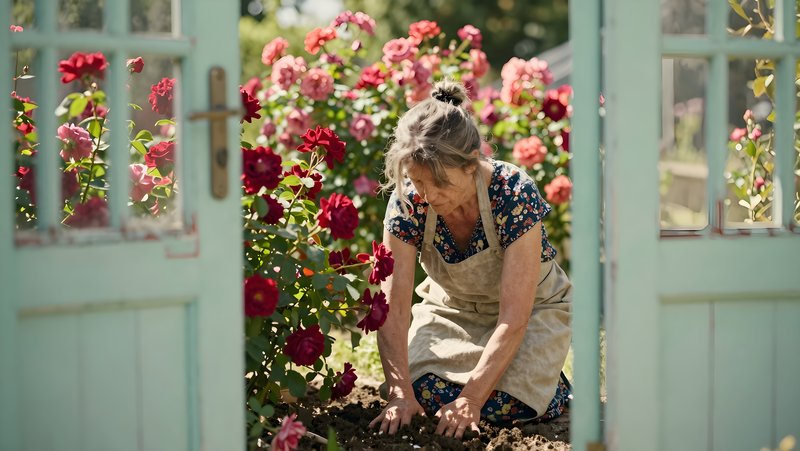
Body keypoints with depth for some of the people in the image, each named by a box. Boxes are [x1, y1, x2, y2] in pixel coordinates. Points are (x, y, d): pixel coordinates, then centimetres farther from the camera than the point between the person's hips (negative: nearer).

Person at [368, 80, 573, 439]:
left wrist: (471, 399, -41)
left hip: (532, 308, -3)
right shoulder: (408, 201, -22)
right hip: (453, 308, 3)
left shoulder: (515, 194, -31)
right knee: (424, 390, -24)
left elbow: (513, 318, -34)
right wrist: (400, 393, -37)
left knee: (504, 403, -27)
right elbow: (394, 307, -24)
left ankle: (546, 378, 7)